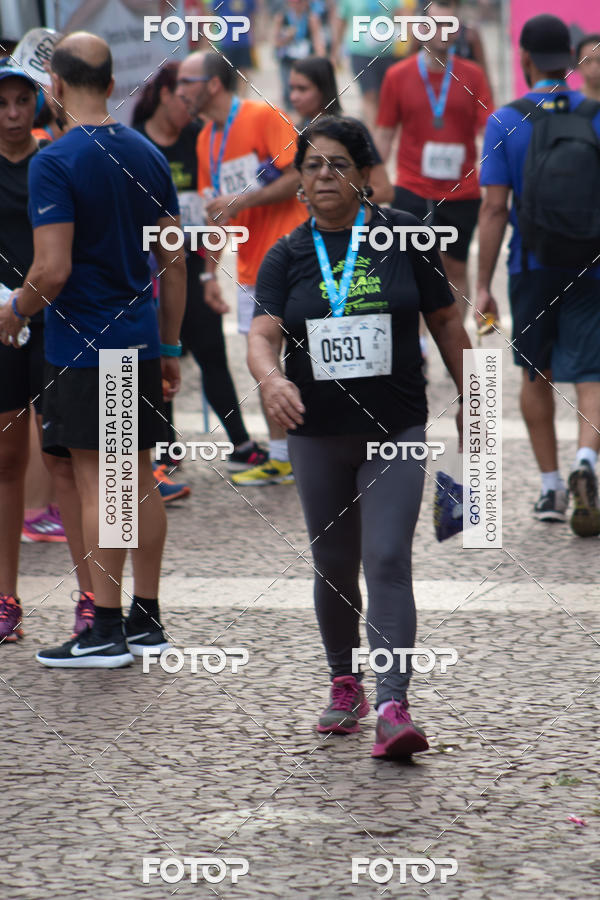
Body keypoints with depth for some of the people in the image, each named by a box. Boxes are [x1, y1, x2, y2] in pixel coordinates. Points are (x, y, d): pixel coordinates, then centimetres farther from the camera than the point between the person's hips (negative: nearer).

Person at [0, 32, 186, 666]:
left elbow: (52, 272, -20)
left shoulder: (55, 162, -14)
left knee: (96, 483, -4)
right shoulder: (148, 155, 7)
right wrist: (169, 348, 17)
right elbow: (175, 262, 10)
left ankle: (106, 632, -2)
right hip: (140, 342, 7)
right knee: (141, 478, 11)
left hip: (82, 347, -7)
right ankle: (146, 620, 17)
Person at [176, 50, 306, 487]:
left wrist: (241, 200, -19)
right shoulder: (207, 139, 13)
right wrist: (211, 273, 13)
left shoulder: (264, 117, -10)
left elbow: (298, 177, -17)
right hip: (251, 265, 8)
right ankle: (280, 457, 15)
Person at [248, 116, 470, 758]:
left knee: (387, 561, -14)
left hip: (395, 431, -2)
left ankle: (392, 708, -21)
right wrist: (271, 378, -34)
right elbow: (262, 334, -12)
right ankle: (345, 685, 32)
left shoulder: (403, 237, -1)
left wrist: (469, 402, 10)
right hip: (317, 435, 3)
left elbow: (446, 322, 7)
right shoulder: (286, 258, 2)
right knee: (334, 567, 11)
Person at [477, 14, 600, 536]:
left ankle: (551, 487, 18)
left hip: (531, 267, 0)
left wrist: (483, 287, -5)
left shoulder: (506, 123, -5)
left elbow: (494, 208, -8)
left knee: (536, 374, 16)